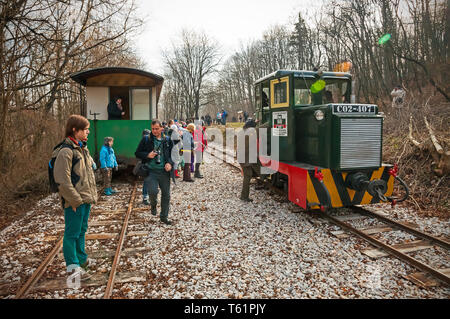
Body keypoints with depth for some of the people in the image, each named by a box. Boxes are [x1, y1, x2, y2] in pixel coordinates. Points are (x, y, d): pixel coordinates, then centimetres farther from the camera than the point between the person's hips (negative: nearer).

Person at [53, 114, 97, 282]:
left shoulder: (83, 149, 13)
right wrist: (75, 200, -18)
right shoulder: (65, 151, -17)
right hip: (75, 201, -9)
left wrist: (93, 194, 14)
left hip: (86, 199, 9)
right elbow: (62, 180, -21)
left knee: (82, 230, 20)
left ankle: (81, 259, 36)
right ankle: (73, 267, 13)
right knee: (72, 233, 2)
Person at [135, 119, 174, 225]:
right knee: (153, 191, -19)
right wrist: (147, 155, -11)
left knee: (166, 195, 7)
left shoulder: (167, 140, 7)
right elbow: (137, 153, 7)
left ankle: (164, 217, 24)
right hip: (151, 171, -2)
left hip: (164, 171, 2)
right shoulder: (146, 140, 3)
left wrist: (170, 163, -6)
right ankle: (153, 205, 18)